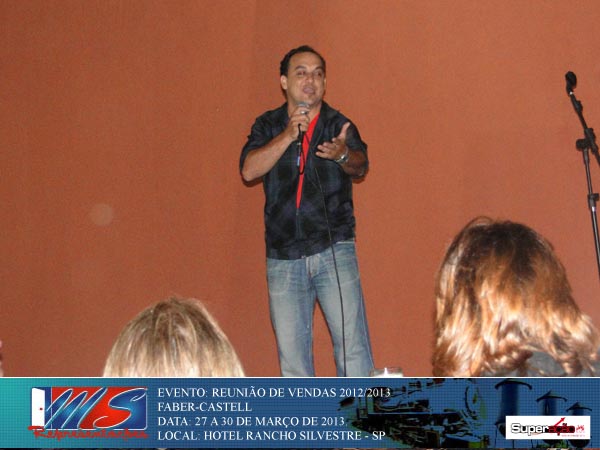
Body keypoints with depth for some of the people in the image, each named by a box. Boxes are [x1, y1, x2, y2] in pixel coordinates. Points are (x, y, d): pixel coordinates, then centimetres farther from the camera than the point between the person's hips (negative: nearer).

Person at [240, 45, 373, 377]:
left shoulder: (338, 124, 3)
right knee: (291, 353, 7)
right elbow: (249, 170, -7)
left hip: (333, 250, -2)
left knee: (352, 343, -8)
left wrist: (343, 155, -37)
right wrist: (288, 136, -17)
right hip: (283, 256, 2)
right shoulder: (268, 126, 8)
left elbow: (360, 165, -14)